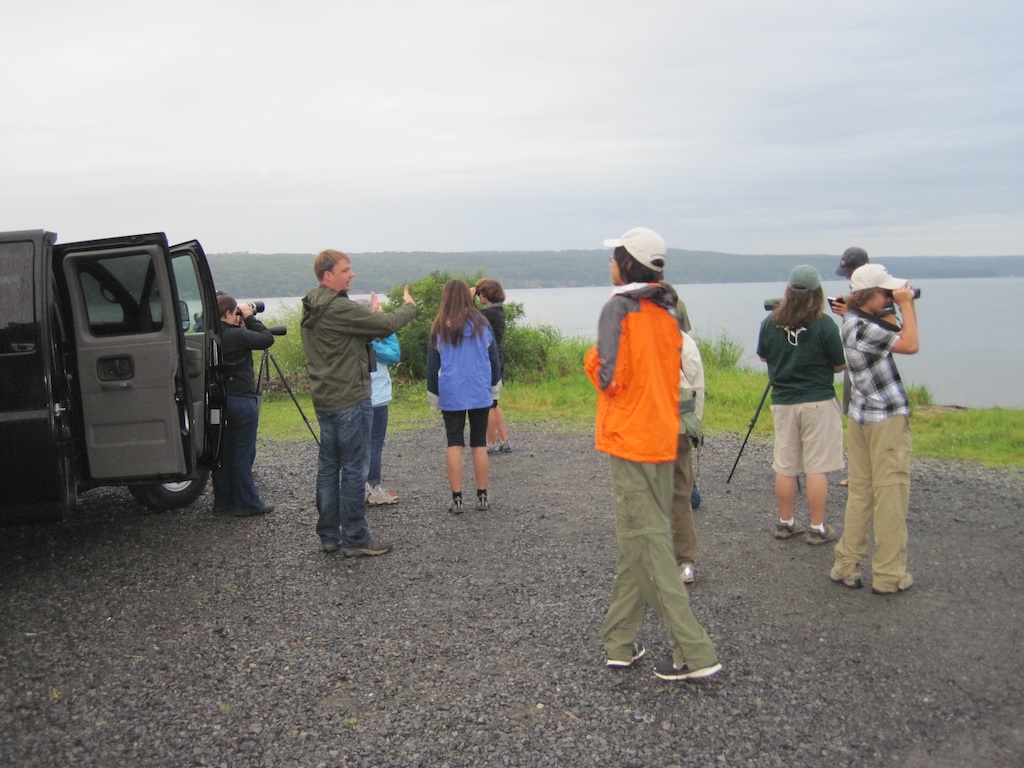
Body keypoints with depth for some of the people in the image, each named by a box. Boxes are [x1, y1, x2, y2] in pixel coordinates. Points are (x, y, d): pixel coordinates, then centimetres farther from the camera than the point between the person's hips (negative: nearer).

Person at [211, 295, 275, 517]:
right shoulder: (237, 335, -18)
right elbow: (267, 339, -10)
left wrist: (243, 325, 7)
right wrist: (250, 319, -2)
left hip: (220, 399, 8)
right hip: (242, 400, -8)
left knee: (223, 451, 13)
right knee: (243, 454, 0)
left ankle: (223, 501, 22)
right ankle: (247, 503, 8)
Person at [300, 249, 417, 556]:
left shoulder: (312, 310, 11)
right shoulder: (338, 308, -19)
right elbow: (387, 324, -18)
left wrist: (372, 315, 0)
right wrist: (409, 305, -1)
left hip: (324, 398, 10)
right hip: (350, 399, -10)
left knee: (328, 466, 13)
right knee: (354, 468, -1)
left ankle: (329, 535, 21)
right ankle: (355, 539, 6)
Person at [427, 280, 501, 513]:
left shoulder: (439, 328, -2)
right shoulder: (482, 324, -1)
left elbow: (432, 365, 4)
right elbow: (494, 359, 6)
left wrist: (433, 394, 14)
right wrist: (494, 385, 20)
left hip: (451, 395, -1)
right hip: (480, 393, 1)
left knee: (454, 445, 4)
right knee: (479, 444, 8)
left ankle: (456, 499, 2)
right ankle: (482, 497, 12)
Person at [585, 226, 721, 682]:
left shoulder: (619, 308, -13)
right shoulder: (667, 311, 10)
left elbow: (611, 378, -17)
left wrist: (592, 359, 1)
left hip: (629, 439, -8)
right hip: (662, 437, 8)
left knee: (648, 544, -4)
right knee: (637, 542, 14)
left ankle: (696, 655, -3)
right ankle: (619, 643, 22)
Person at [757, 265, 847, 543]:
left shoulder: (770, 322, -2)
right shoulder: (824, 325, -13)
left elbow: (762, 356, 13)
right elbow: (840, 365, -5)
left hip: (782, 403, 4)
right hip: (818, 403, -4)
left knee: (785, 467, 11)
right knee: (817, 467, 3)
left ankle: (785, 523, 21)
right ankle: (818, 528, 9)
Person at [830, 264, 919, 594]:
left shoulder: (854, 321, 9)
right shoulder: (863, 326, -20)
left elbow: (900, 337, 18)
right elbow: (911, 345, -17)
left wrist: (907, 306, 10)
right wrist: (906, 305, -9)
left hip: (861, 416, 9)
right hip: (888, 418, -9)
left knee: (859, 492, 12)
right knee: (891, 495, -1)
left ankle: (847, 565, 17)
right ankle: (889, 576, 6)